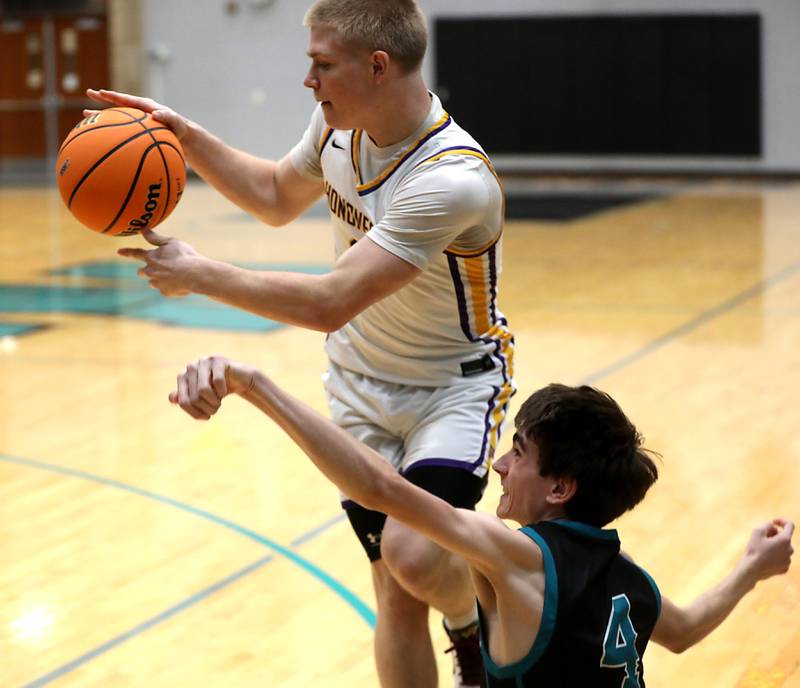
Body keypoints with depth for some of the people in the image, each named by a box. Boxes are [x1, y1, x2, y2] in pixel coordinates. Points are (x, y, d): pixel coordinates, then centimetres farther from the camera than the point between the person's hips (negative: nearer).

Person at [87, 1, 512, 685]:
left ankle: (477, 631, 7)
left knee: (413, 552, -27)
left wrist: (198, 274, -24)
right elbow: (277, 196, 15)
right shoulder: (338, 125, -8)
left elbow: (329, 304, -34)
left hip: (455, 384, -6)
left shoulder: (454, 179, -33)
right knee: (397, 593, 2)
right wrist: (186, 136, 1)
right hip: (360, 383, 6)